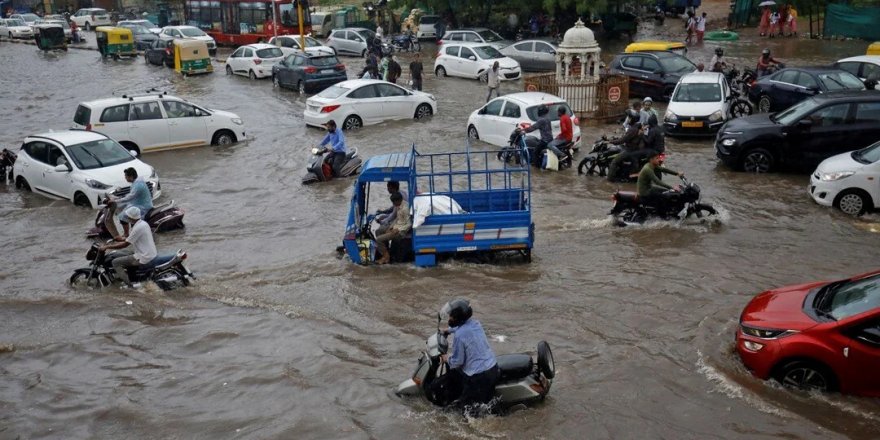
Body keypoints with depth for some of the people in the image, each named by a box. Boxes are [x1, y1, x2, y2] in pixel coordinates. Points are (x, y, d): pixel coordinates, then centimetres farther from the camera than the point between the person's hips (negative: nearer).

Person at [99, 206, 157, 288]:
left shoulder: (137, 228, -22)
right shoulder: (143, 223, 7)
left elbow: (125, 244, -17)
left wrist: (107, 247, -11)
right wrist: (123, 239, 25)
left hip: (143, 258, -10)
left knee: (115, 262, -5)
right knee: (121, 254, 24)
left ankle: (129, 285, -7)